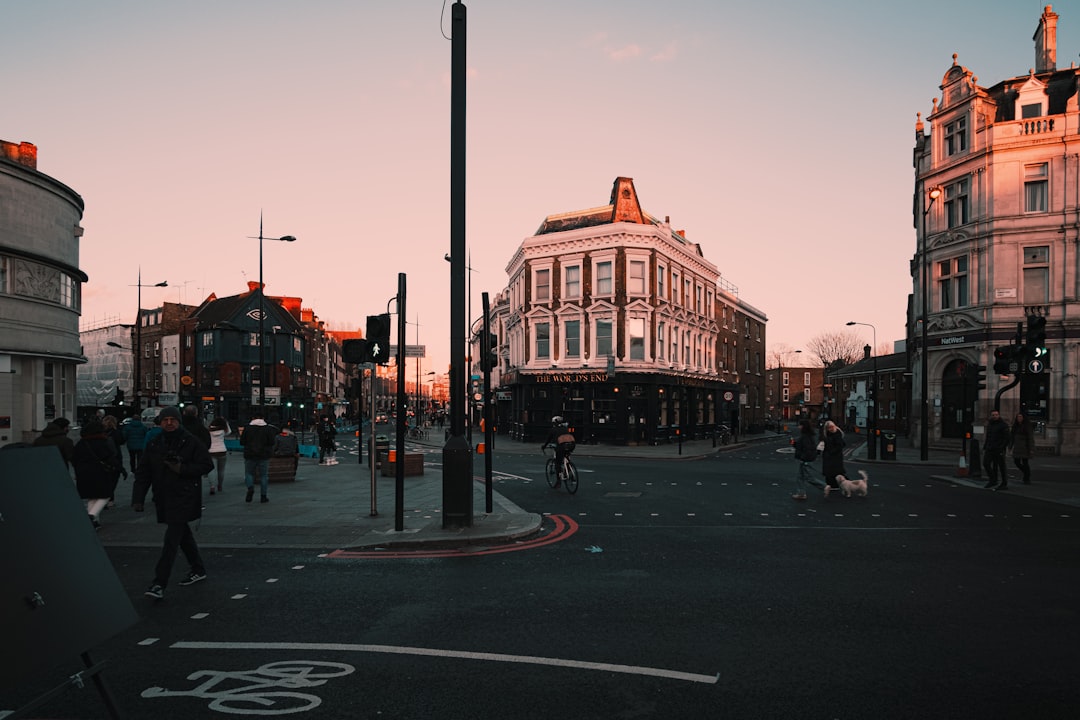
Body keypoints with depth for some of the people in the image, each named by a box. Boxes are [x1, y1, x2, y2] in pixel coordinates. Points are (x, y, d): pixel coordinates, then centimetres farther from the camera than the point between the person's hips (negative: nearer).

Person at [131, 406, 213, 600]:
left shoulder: (191, 442, -6)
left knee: (171, 540, -12)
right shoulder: (153, 445, 8)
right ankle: (198, 570, 35)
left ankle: (159, 584, -15)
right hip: (164, 500, 6)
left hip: (184, 498, -6)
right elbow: (143, 473, 8)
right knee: (183, 535, 18)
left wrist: (182, 469, -16)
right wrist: (138, 499, -1)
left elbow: (207, 465, -6)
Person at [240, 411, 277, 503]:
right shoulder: (267, 428, -4)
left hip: (250, 455, 0)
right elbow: (271, 442, -5)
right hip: (264, 456, 0)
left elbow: (242, 442, -2)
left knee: (249, 473, 13)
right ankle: (263, 496, 7)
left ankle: (250, 488, -14)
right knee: (264, 475, 7)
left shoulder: (247, 428, -4)